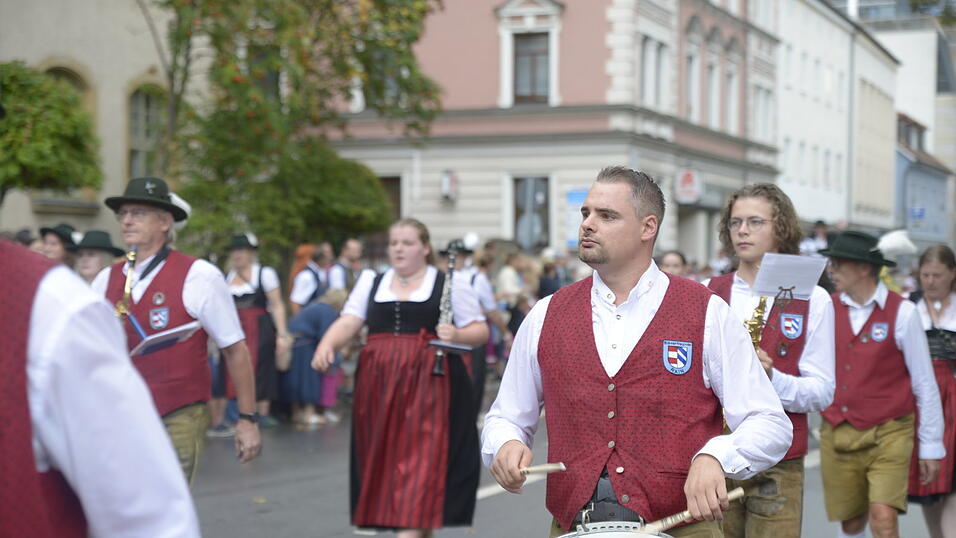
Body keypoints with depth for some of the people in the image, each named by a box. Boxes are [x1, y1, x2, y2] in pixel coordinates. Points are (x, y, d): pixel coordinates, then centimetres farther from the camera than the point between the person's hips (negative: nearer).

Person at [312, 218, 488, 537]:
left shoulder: (450, 285, 5)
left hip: (429, 388, -4)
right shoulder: (371, 283, 16)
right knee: (386, 463, 5)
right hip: (379, 388, 4)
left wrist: (457, 335, -16)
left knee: (420, 463, -12)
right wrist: (326, 345, -16)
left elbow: (481, 331, 5)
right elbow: (348, 322, 4)